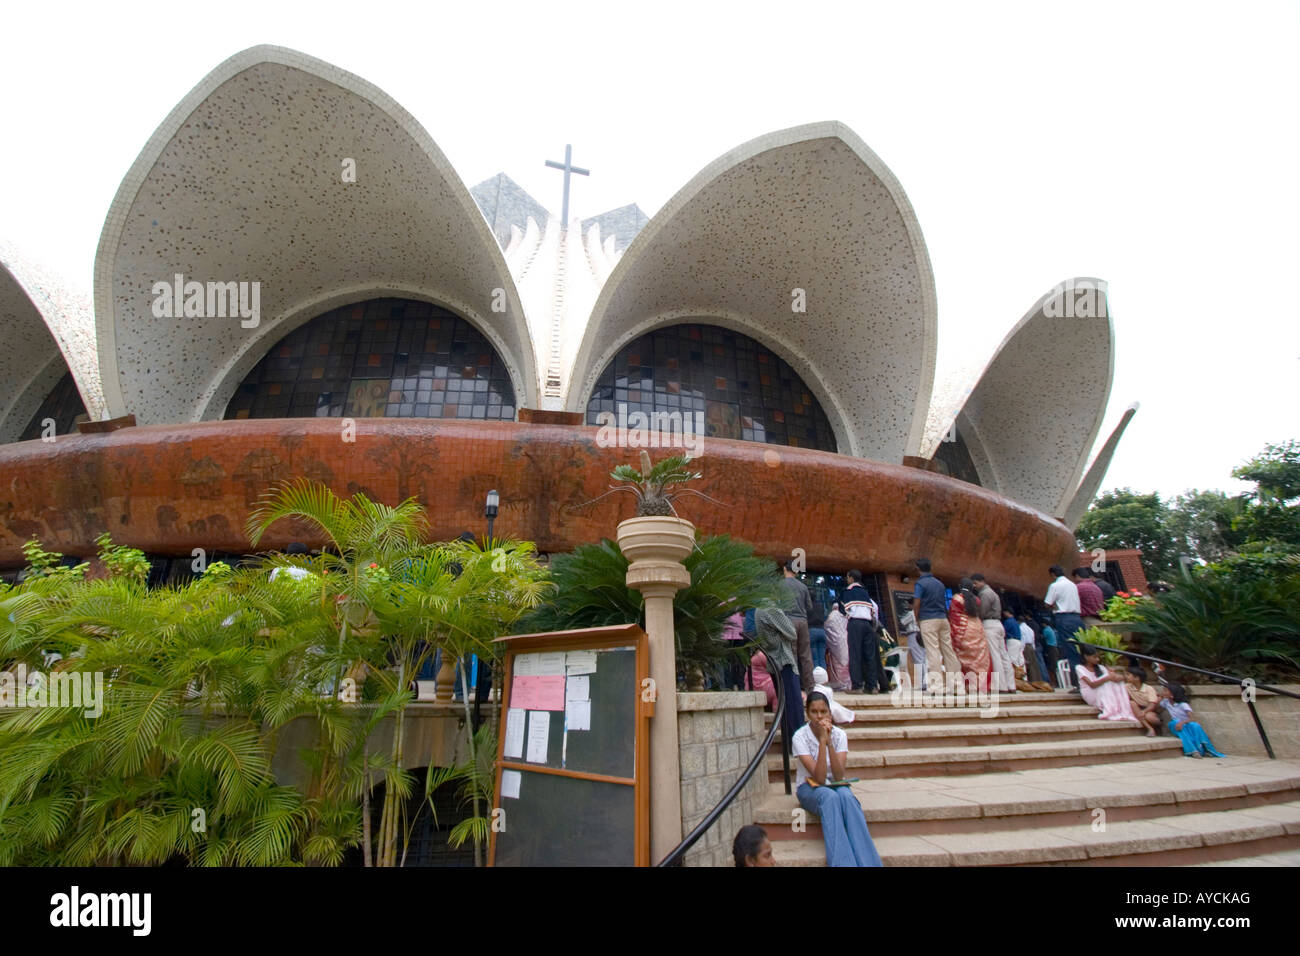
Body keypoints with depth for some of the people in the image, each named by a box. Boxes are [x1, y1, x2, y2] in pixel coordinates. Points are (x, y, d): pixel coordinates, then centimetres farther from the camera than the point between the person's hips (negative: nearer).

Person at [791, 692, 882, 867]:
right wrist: (822, 740, -29)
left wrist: (829, 742, -27)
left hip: (835, 786, 2)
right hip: (809, 788, -2)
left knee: (846, 796, -34)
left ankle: (868, 862, -37)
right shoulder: (800, 737, -15)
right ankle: (842, 862, -42)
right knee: (829, 797, -36)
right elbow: (819, 778, -23)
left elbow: (838, 776, -17)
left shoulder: (839, 735, -6)